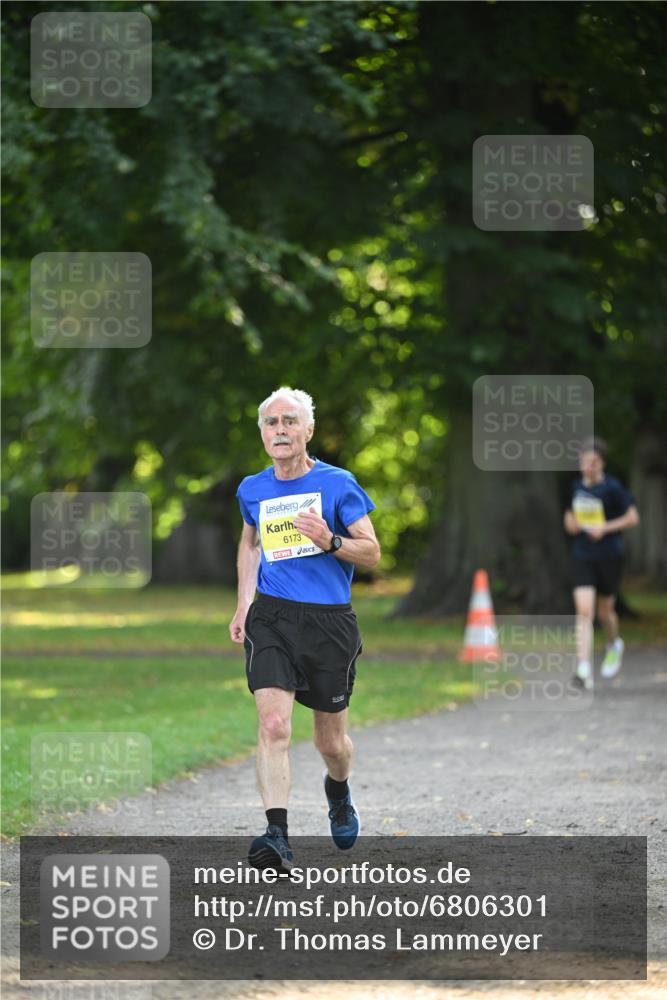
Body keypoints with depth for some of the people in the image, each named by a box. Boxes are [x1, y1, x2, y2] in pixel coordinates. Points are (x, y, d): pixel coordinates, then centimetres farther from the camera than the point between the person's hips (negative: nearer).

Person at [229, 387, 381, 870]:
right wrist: (243, 605, 20)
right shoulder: (252, 490, 7)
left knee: (331, 742, 10)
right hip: (271, 617, 2)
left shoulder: (338, 484, -4)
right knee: (274, 724, -19)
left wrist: (329, 541, -21)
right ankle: (277, 837, -24)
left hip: (330, 621, -1)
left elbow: (372, 553, -2)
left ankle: (339, 792, 45)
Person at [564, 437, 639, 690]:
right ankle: (583, 669, -19)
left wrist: (605, 528, -16)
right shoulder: (577, 486, 5)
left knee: (605, 610, 11)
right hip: (582, 557, 2)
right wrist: (570, 522, 0)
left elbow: (632, 517, -5)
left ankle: (614, 645, 46)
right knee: (584, 610, -13)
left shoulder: (612, 487, -9)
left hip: (609, 556, -2)